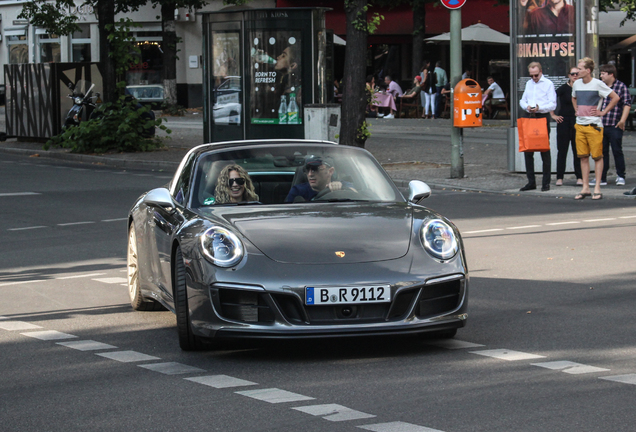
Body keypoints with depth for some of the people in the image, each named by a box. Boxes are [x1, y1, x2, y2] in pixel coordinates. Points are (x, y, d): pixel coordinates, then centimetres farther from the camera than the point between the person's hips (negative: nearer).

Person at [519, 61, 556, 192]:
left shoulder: (548, 84, -2)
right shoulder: (529, 84, 16)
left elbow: (553, 104, -7)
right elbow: (522, 100, 19)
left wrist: (539, 107, -21)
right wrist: (527, 106, -3)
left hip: (543, 117, -6)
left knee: (544, 151, -2)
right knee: (527, 150, 5)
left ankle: (546, 183, 2)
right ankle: (531, 182, 13)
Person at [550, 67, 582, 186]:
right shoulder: (564, 88, -5)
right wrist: (553, 115, -9)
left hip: (578, 122, 3)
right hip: (564, 122, -3)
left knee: (578, 151, 3)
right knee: (562, 150, 1)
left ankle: (579, 177, 8)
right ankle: (559, 178, 5)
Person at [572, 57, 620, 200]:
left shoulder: (598, 84, -8)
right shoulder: (576, 84, 9)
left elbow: (615, 98, -6)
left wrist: (603, 112, -7)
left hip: (594, 125, -6)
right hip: (580, 125, 6)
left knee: (597, 156, -1)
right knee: (583, 157, 5)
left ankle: (597, 189, 1)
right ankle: (585, 188, 9)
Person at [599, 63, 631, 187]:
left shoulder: (621, 87, -1)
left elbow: (627, 104, -5)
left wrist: (622, 120, -14)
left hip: (615, 126, -5)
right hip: (600, 125, 5)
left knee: (617, 151, 0)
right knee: (602, 152, 7)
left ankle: (620, 176, 10)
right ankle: (602, 177, 12)